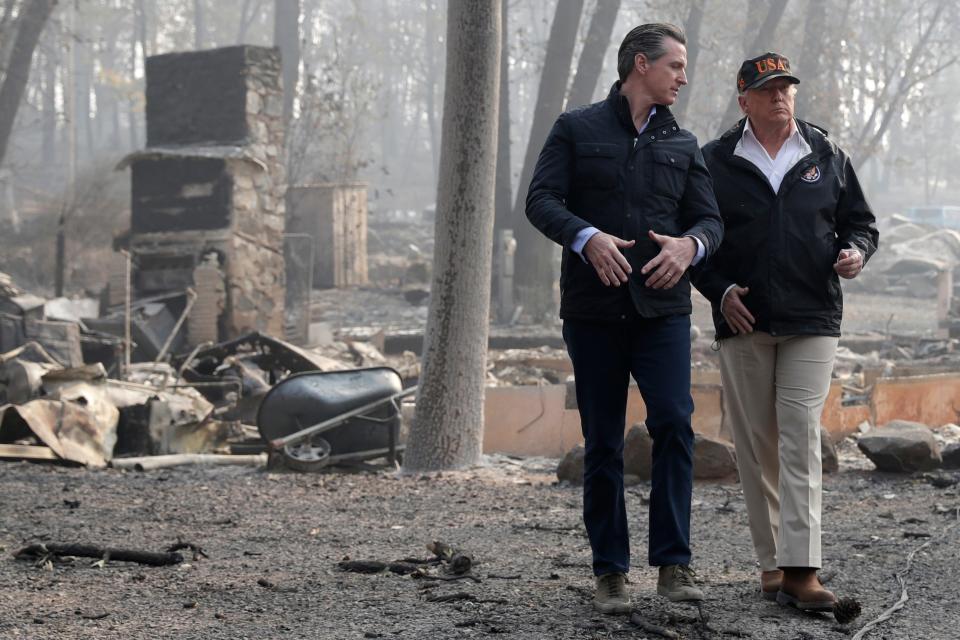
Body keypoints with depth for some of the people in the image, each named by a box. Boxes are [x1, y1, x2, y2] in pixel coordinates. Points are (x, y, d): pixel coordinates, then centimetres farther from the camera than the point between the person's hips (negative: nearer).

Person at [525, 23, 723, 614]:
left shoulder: (682, 144, 16)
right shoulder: (577, 130, 6)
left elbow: (710, 219, 12)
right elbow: (541, 200, -3)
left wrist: (690, 245, -12)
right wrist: (587, 238, -22)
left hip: (662, 308, 2)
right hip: (593, 309, -2)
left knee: (674, 423, -16)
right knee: (603, 444, 2)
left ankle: (674, 564, -12)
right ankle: (611, 572, 10)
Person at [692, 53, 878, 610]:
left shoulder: (827, 158, 10)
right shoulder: (715, 162, 6)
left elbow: (861, 222, 18)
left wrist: (855, 252, -4)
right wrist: (720, 290, -5)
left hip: (813, 320, 0)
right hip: (743, 321, 0)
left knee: (801, 440, -10)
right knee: (756, 445, 3)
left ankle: (802, 570, -15)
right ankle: (772, 562, 13)